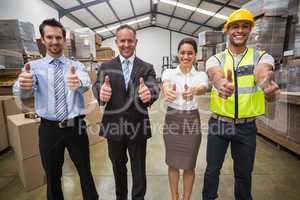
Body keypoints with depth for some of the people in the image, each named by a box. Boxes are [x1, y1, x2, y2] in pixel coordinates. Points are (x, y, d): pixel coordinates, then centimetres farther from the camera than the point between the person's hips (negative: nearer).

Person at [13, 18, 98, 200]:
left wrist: (78, 83, -45)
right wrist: (23, 84, -40)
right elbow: (22, 93, -17)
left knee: (85, 171, 14)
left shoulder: (77, 66, 0)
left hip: (76, 127, 0)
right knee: (52, 175, 18)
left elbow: (86, 84, -22)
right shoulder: (34, 67, 1)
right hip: (49, 129, 1)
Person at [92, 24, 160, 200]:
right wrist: (101, 93, -39)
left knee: (139, 170, 16)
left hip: (138, 127, -1)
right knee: (118, 168, 23)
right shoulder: (105, 67, 1)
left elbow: (155, 87, -18)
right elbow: (97, 86, -15)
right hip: (114, 126, 2)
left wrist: (149, 93, -42)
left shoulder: (147, 68, -1)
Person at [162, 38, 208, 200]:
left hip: (191, 120, 0)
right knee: (173, 163, 16)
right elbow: (165, 84, -25)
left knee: (189, 165, 13)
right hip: (172, 119, 1)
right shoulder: (168, 72, -2)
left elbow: (203, 88, -25)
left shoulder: (201, 75, -2)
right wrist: (166, 90, -50)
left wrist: (194, 91, -49)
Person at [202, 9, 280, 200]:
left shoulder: (262, 56, -1)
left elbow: (262, 72, -25)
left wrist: (267, 84, -49)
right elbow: (216, 75, -26)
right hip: (218, 123, 0)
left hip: (247, 126, 1)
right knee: (212, 170, 12)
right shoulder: (216, 59, -2)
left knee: (244, 174, 18)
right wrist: (221, 83, -50)